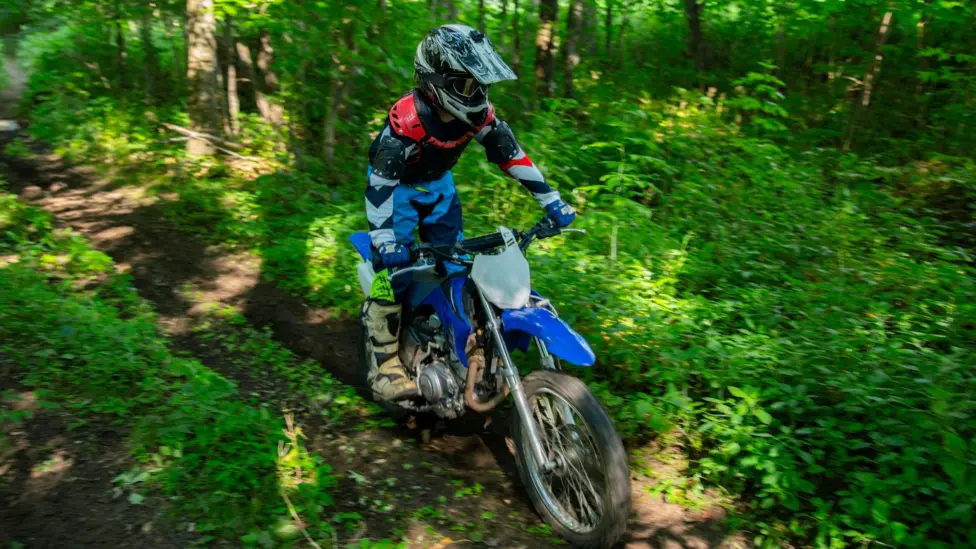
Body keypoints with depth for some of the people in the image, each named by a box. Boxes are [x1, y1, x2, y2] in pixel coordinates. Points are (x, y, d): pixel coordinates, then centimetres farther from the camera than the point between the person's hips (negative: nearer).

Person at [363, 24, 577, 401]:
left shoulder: (478, 112, -15)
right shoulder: (407, 118, -33)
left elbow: (511, 155, -8)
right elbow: (380, 180, -34)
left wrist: (551, 201, -10)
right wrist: (384, 239, -43)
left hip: (439, 185, 6)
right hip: (397, 186, -6)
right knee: (394, 265, -18)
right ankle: (385, 363, -10)